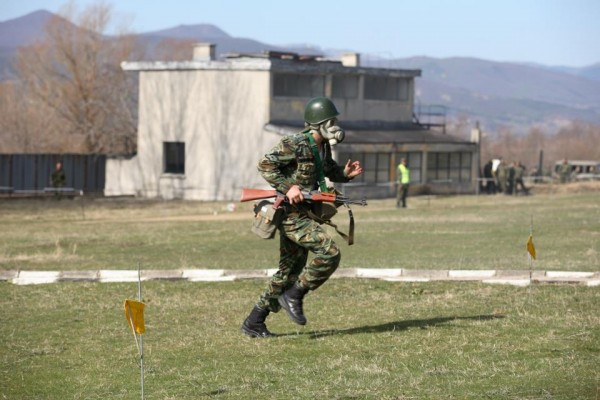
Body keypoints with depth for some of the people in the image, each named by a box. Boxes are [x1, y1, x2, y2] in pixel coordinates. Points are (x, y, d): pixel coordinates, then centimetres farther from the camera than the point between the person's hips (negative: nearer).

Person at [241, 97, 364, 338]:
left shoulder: (323, 147, 11)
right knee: (329, 253, -19)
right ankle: (293, 296, -6)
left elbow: (331, 171, 27)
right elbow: (265, 165, -19)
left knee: (289, 271, 12)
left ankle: (253, 323, 18)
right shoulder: (295, 145, -16)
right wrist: (287, 187, -27)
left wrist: (346, 174, 5)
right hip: (291, 215, -9)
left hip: (302, 215, 9)